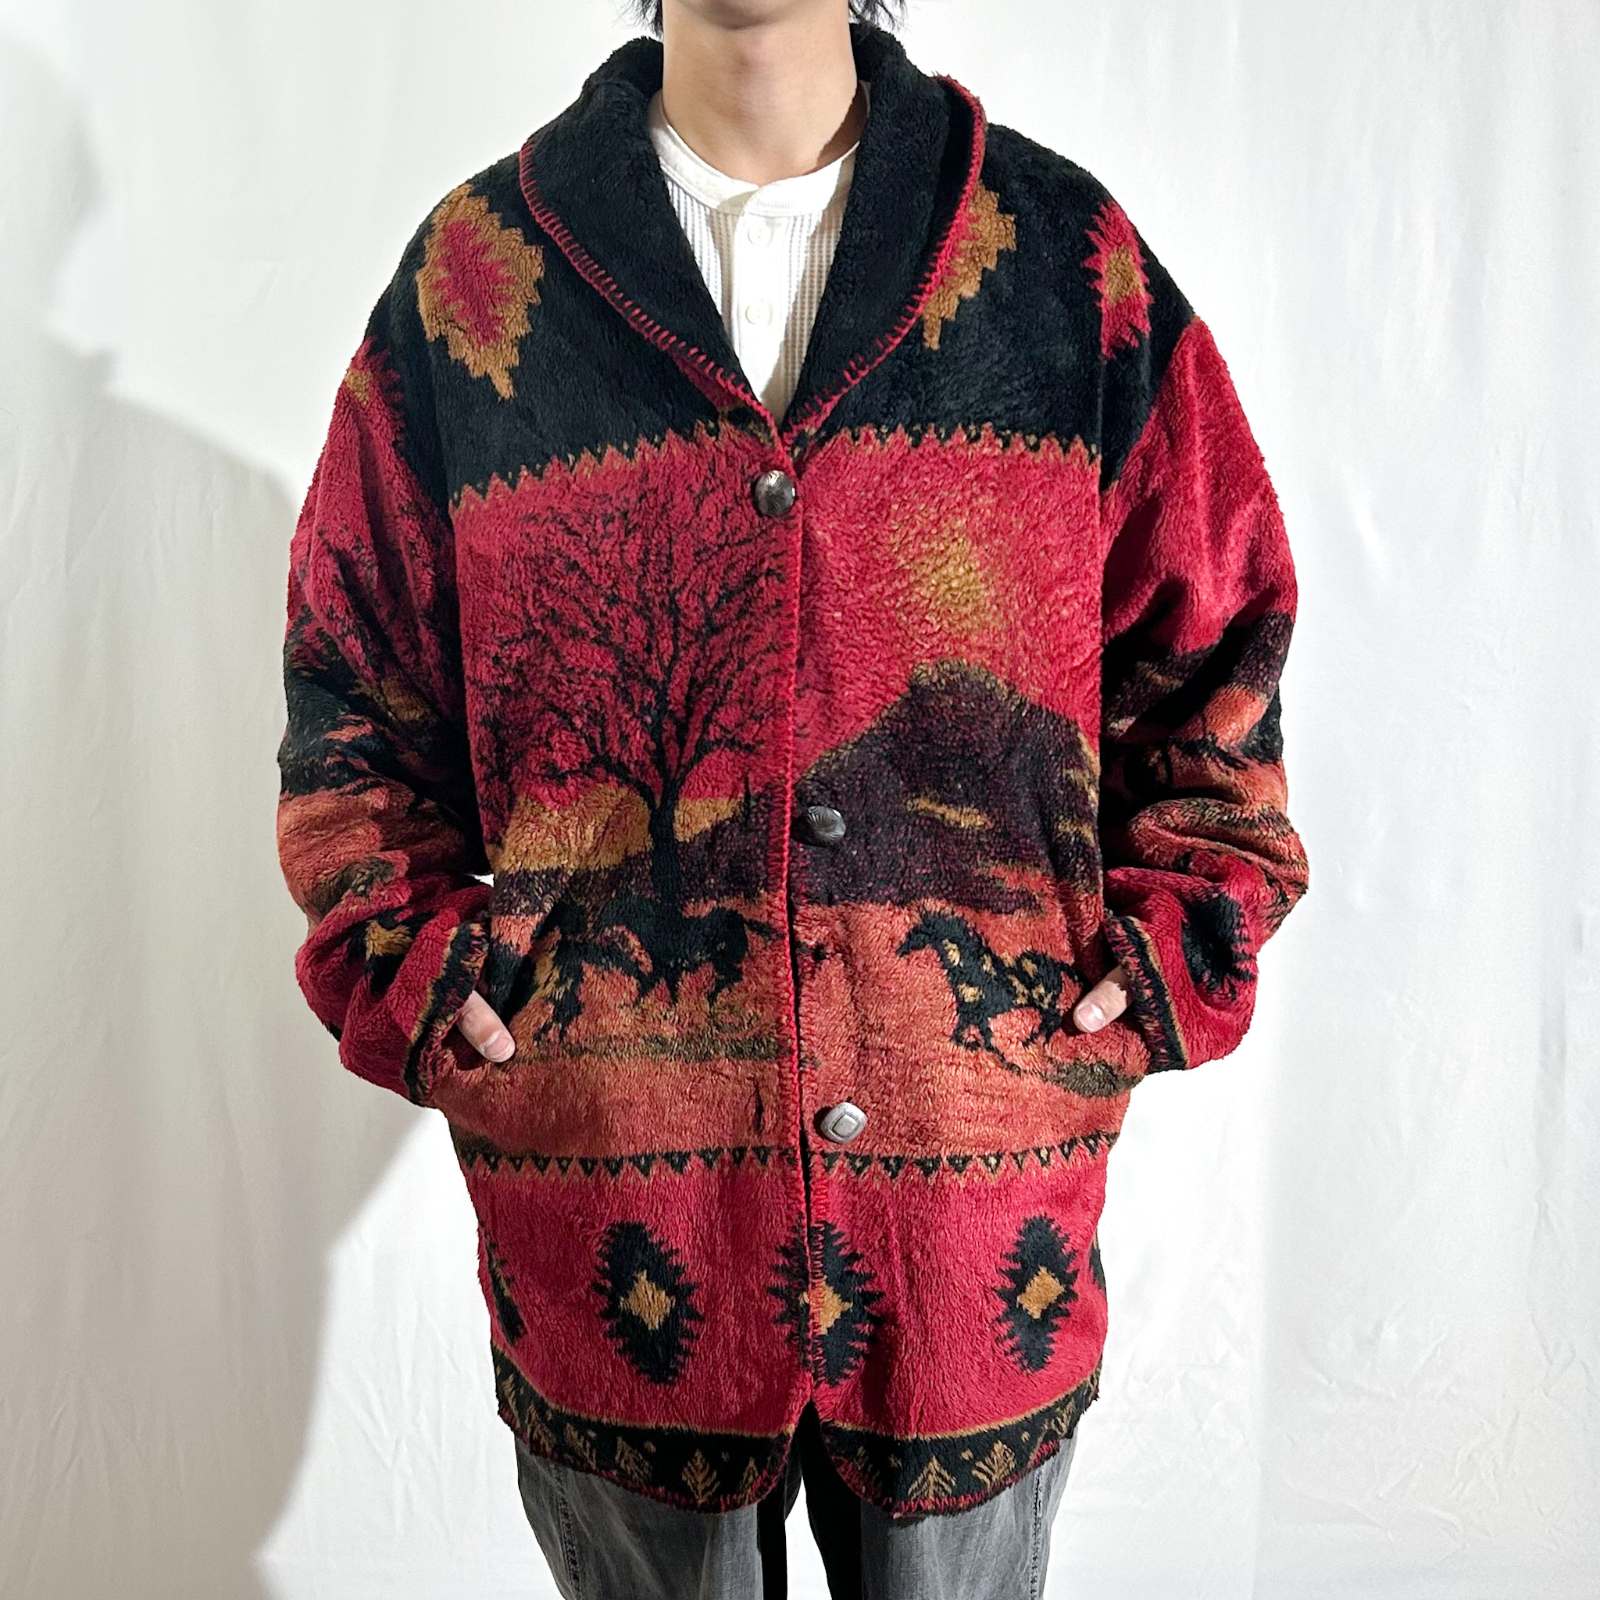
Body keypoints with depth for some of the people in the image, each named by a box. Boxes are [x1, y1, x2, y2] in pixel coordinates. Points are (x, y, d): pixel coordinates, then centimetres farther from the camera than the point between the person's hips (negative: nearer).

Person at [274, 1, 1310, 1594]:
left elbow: (1210, 651, 7)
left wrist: (1178, 931, -3)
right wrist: (404, 960, -4)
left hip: (982, 1203, 1)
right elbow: (354, 687, 7)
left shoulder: (1069, 256, 2)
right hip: (613, 1212, 0)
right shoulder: (476, 271, 1)